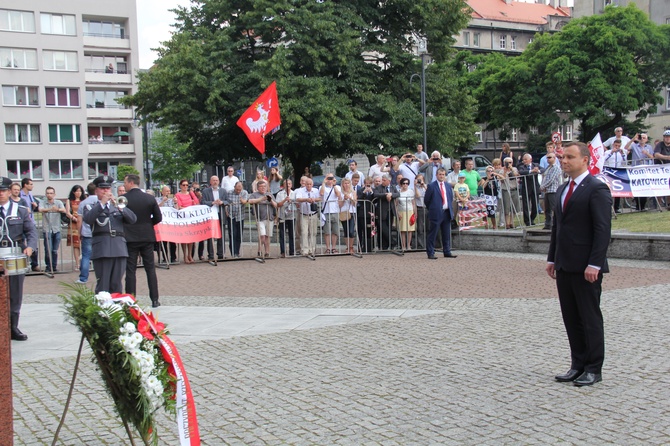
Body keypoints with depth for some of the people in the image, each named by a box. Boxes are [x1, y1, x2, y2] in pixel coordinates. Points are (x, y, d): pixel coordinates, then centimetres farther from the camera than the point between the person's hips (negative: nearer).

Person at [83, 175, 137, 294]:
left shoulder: (118, 207, 22)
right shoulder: (90, 207, 13)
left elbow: (133, 219, 5)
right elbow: (88, 219, -10)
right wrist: (102, 204, -13)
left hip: (119, 248, 3)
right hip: (102, 249, -3)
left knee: (117, 285, 5)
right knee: (102, 285, -6)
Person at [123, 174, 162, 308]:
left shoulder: (123, 199, -9)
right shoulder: (150, 198, -1)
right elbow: (158, 218, 1)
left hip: (130, 238, -3)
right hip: (147, 237, 3)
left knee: (130, 270, 3)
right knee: (150, 269, 9)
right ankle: (155, 300, 8)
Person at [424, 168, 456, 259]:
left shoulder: (448, 186, 13)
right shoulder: (431, 186, -5)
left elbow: (451, 198, 21)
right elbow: (426, 200, -1)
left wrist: (451, 209, 11)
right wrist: (432, 209, 4)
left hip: (447, 213, 6)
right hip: (436, 213, -6)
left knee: (447, 234, 11)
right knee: (433, 235, -3)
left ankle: (447, 252, 19)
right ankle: (430, 253, 2)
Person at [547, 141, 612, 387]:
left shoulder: (597, 189, -10)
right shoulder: (562, 190, 15)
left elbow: (603, 229, -15)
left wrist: (594, 264, -20)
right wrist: (552, 258, 14)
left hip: (586, 267, -8)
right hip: (564, 266, 8)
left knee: (590, 318, 2)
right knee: (571, 318, 11)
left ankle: (594, 369, 11)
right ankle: (578, 365, 20)